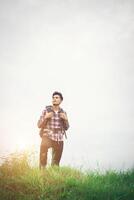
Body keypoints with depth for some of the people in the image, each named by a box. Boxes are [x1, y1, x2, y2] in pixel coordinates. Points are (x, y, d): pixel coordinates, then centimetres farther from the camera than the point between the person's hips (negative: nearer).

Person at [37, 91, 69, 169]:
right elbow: (39, 125, 1)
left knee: (56, 162, 8)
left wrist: (65, 119, -6)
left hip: (59, 139, 3)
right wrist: (46, 118, -14)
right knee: (43, 159, -13)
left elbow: (66, 128, 12)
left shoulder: (63, 113, 9)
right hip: (47, 137, -3)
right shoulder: (46, 110, 1)